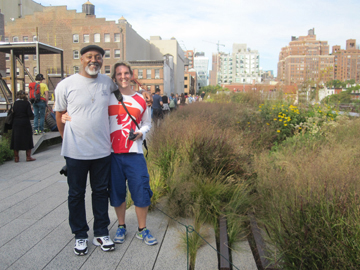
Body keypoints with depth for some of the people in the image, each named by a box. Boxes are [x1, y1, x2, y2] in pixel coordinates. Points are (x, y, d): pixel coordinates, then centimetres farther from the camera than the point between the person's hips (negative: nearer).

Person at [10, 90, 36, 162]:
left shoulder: (15, 103, 1)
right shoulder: (27, 103, -8)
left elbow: (13, 113, 0)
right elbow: (30, 114, -12)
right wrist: (32, 114, 8)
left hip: (16, 124, 3)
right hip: (25, 123, -2)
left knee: (16, 140, 9)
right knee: (27, 140, 8)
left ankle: (16, 157, 14)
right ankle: (28, 156, 10)